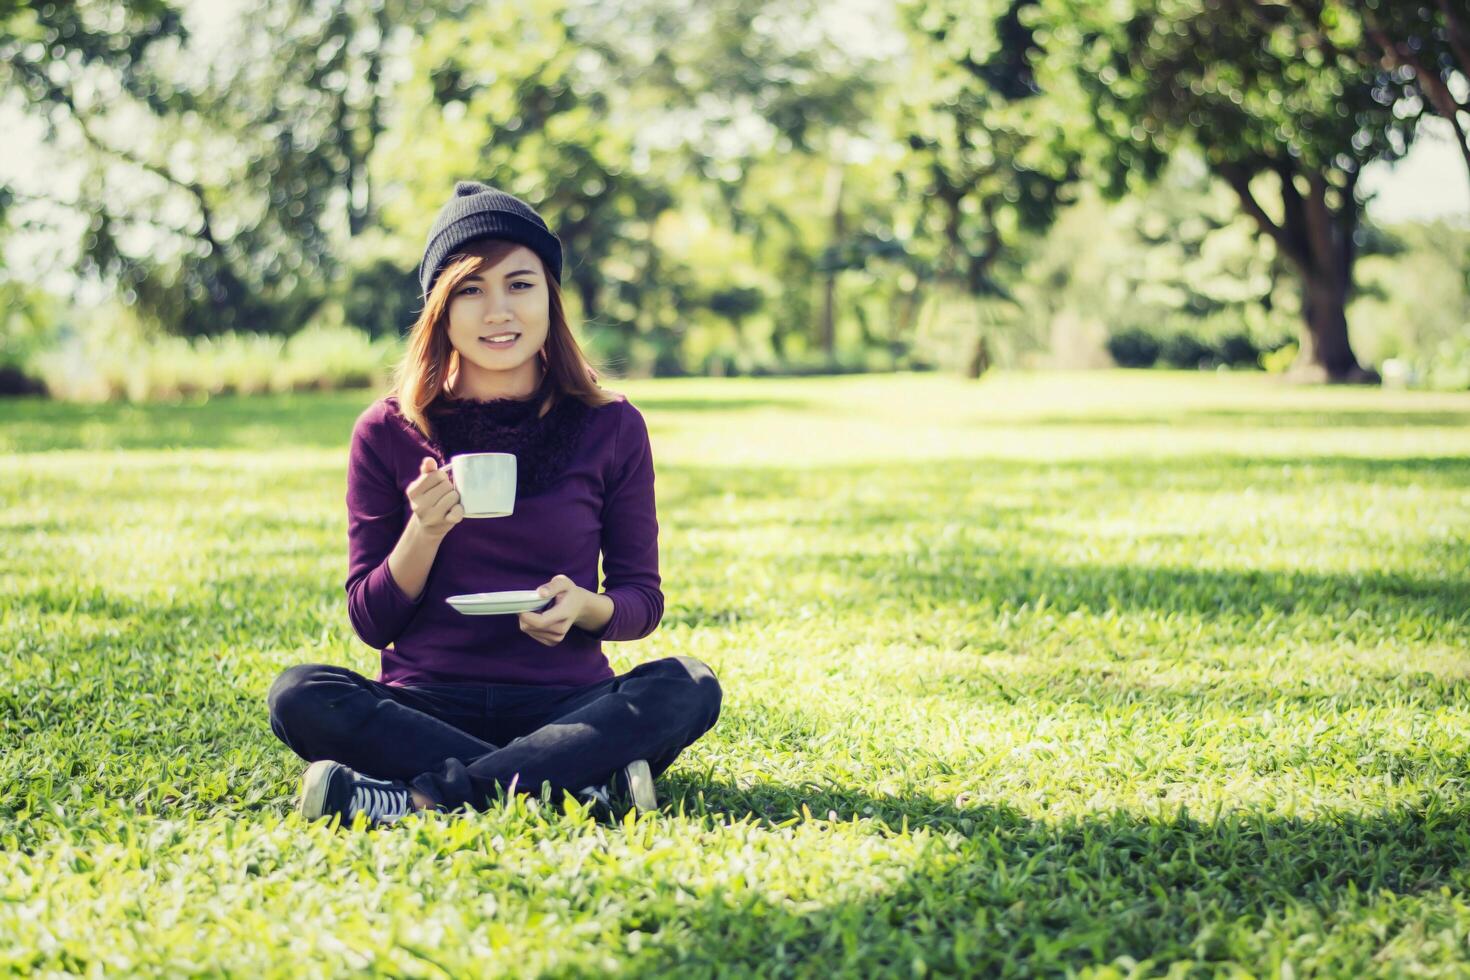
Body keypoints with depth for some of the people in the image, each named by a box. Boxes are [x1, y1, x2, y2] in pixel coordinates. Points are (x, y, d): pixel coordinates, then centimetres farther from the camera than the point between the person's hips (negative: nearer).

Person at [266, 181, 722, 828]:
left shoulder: (610, 428, 3)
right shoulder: (388, 433, 2)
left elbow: (643, 601, 8)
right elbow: (370, 621, 4)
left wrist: (583, 607, -15)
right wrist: (424, 533, -15)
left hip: (565, 704, 0)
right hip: (425, 706, 0)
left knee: (688, 688, -28)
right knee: (300, 695, -28)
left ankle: (409, 796, -29)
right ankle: (585, 783, -30)